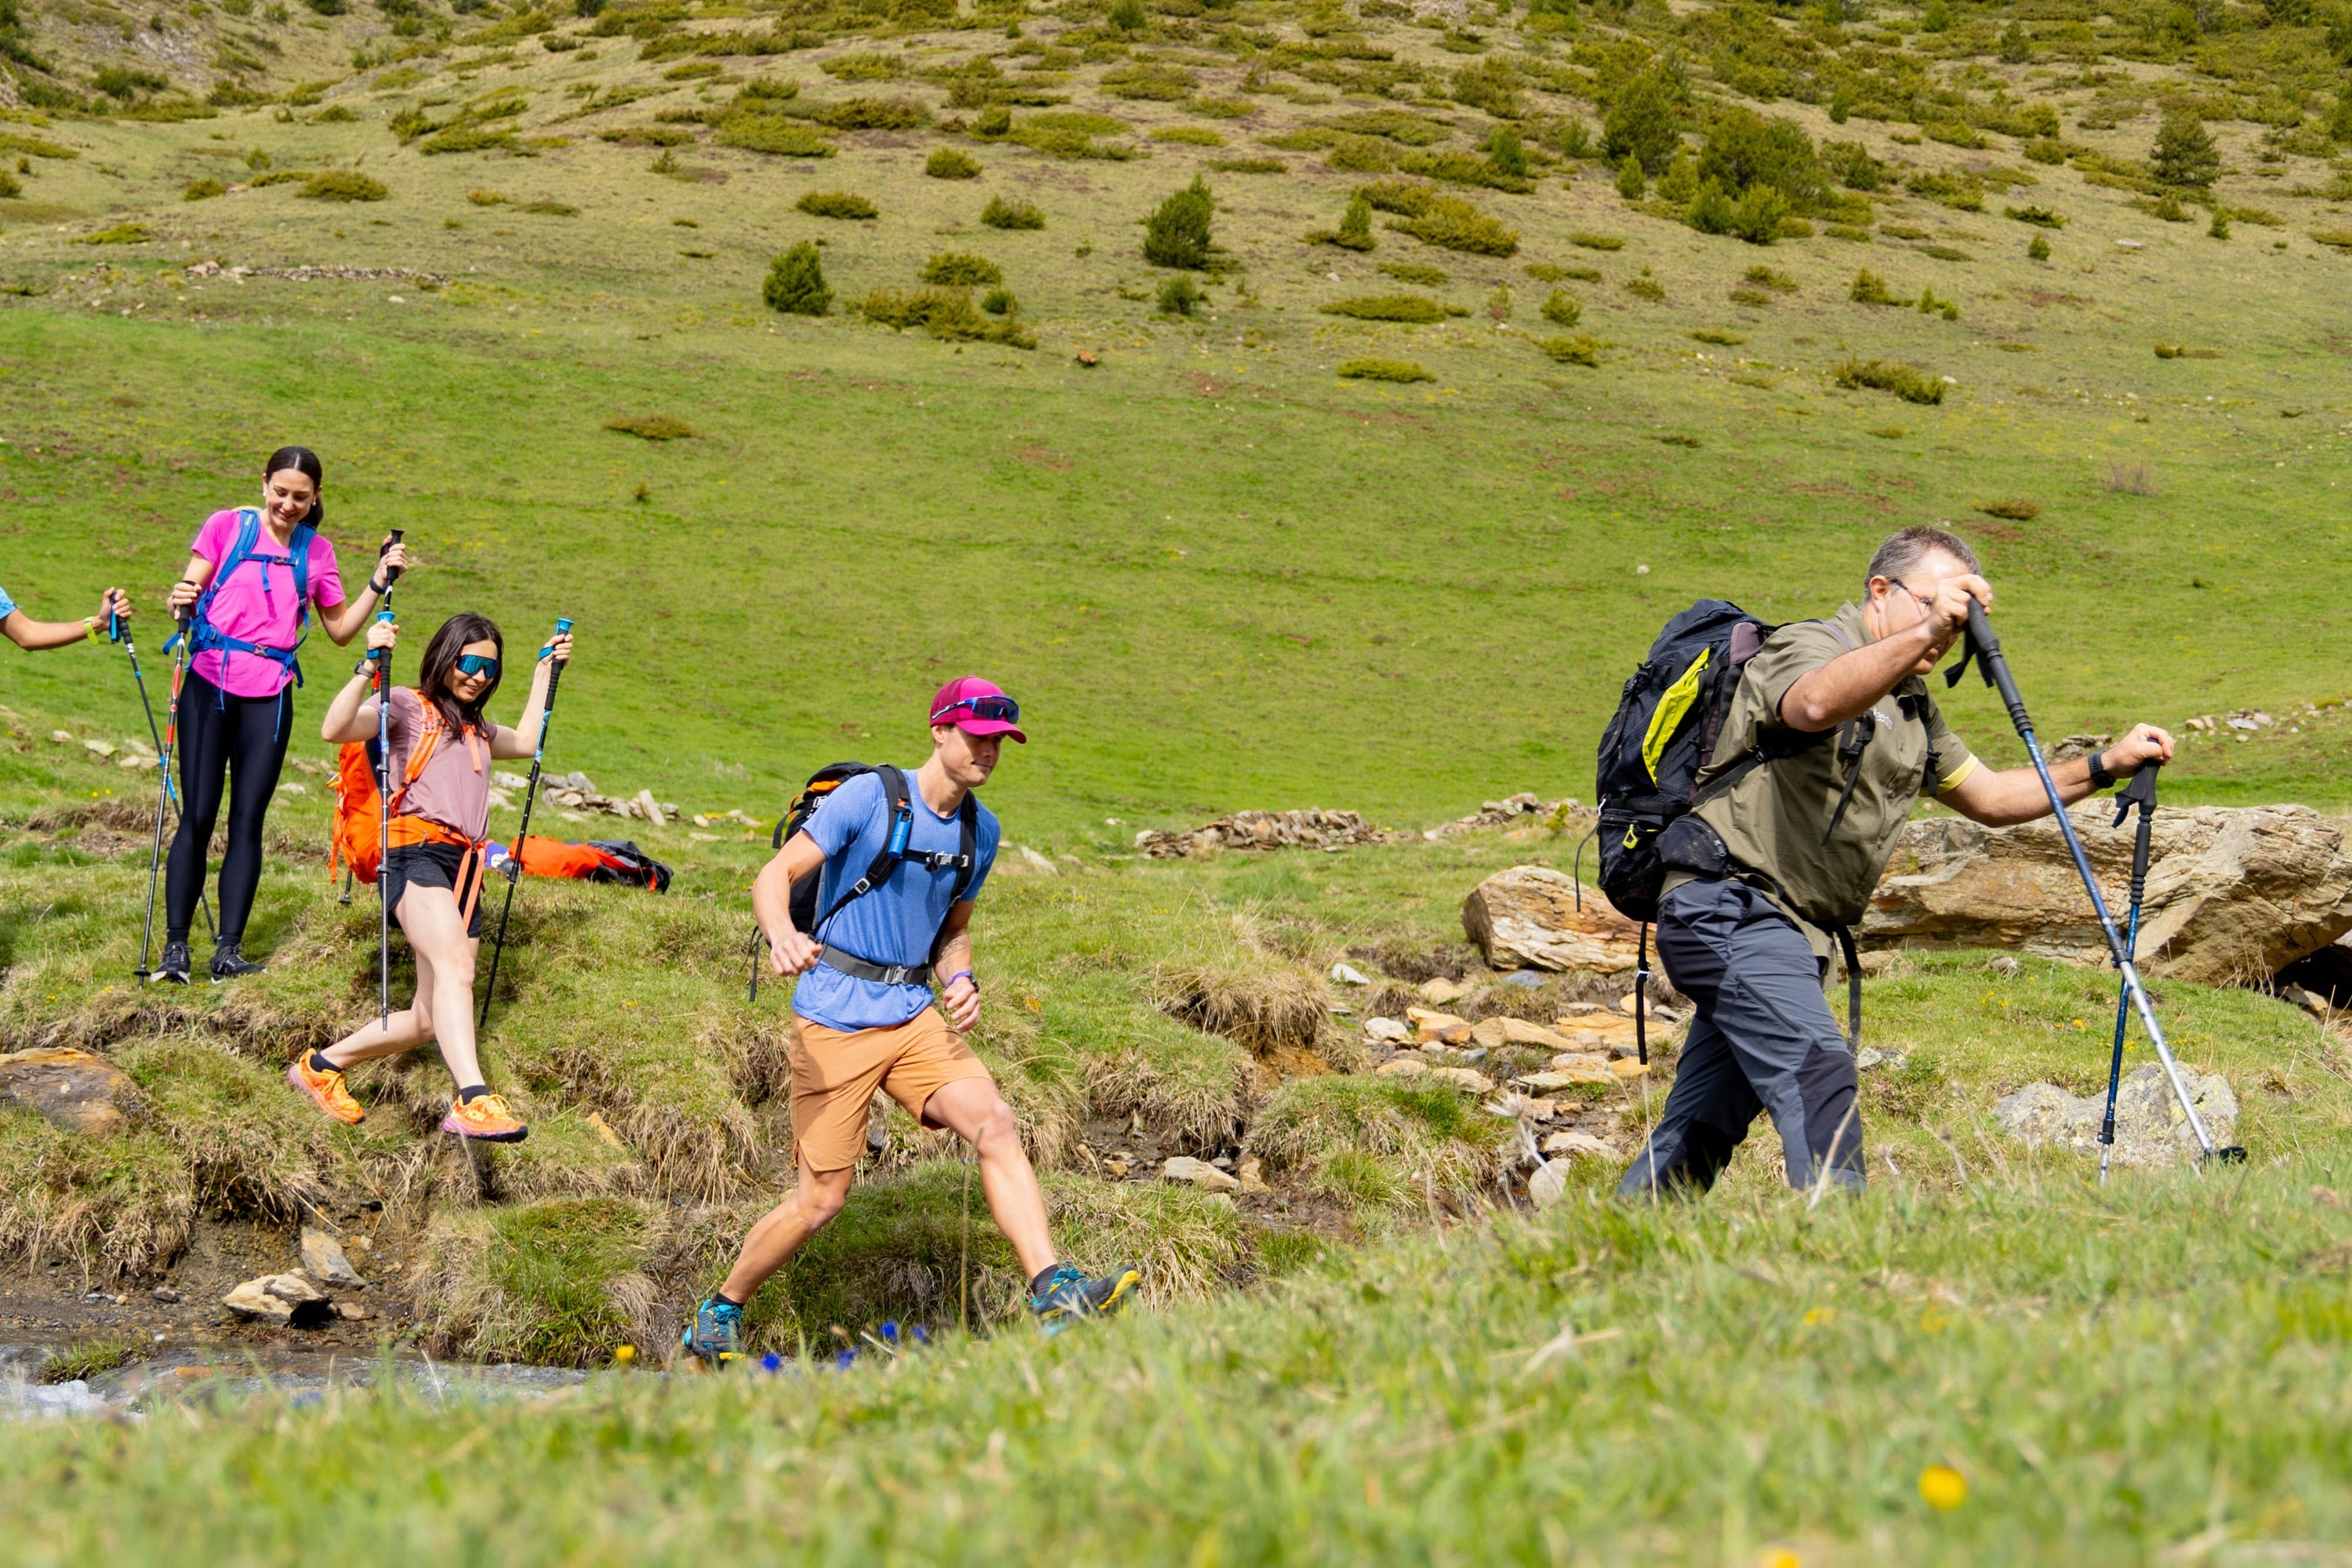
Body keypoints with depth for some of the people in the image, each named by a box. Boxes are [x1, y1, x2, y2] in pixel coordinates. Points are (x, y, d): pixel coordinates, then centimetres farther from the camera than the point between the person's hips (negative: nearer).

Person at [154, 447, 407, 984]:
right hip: (211, 687, -2)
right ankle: (174, 945, 0)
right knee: (197, 816, -4)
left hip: (270, 697, 2)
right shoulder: (227, 527, 3)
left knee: (247, 821, 2)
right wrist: (182, 603, -23)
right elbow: (188, 595, -1)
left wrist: (380, 581, 7)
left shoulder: (317, 552, 10)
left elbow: (341, 629, 17)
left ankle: (229, 950, 4)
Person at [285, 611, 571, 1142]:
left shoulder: (475, 727, 31)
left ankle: (322, 1065, 23)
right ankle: (473, 1101, -50)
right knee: (455, 967, -33)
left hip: (465, 868, 9)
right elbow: (335, 729, -11)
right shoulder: (407, 706, 7)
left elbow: (527, 741, 50)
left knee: (430, 1020, 4)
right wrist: (368, 666, -22)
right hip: (416, 853, -9)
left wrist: (545, 671, 49)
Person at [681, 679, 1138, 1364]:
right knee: (820, 1200, -3)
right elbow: (773, 877, -12)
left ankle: (1055, 1296, -26)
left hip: (914, 1016, 5)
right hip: (834, 1018, -5)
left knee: (995, 1125, -19)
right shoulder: (869, 797, -9)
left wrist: (960, 982, 3)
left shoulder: (981, 830, 10)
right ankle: (716, 1319, 18)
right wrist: (782, 936, -34)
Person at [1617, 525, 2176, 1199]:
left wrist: (2107, 766, 13)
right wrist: (1924, 632, -44)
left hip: (1781, 925, 9)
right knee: (1816, 1067, -24)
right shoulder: (1810, 646, -9)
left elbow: (1988, 797, 23)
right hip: (1729, 905, -9)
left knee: (1702, 1126, 10)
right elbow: (1817, 704, -34)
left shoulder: (1913, 706, 19)